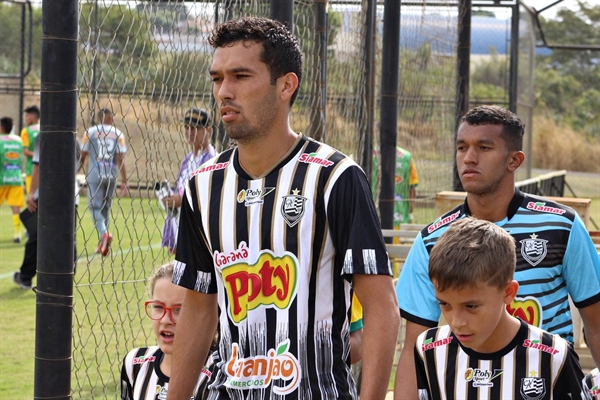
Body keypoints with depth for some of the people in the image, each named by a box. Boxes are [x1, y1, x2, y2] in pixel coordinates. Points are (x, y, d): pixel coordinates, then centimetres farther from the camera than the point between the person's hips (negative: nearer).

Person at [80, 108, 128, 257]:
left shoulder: (91, 132, 0)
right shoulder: (118, 134, 2)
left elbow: (83, 156, 2)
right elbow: (120, 159, -3)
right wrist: (124, 182, -2)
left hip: (95, 175, -2)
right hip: (111, 176, 2)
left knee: (95, 206, -1)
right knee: (105, 207, 15)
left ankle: (103, 233, -28)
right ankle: (103, 243, 19)